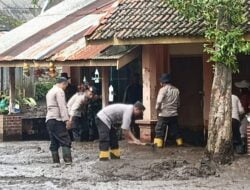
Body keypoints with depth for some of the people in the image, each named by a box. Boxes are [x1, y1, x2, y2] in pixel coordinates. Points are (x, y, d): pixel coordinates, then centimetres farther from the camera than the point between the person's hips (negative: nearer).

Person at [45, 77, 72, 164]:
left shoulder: (50, 92, 25)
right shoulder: (59, 91, -5)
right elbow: (62, 106, -15)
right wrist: (66, 119, -21)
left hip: (49, 120, 9)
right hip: (57, 119, -9)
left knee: (54, 142, 8)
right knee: (65, 141, -11)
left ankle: (56, 161, 4)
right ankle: (68, 160, -21)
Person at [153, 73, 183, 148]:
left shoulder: (163, 89, -10)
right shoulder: (176, 90, 8)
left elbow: (159, 102, -18)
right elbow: (178, 103, 12)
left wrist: (157, 108, -2)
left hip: (164, 114, -5)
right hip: (174, 114, 5)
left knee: (159, 130, 1)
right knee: (175, 130, 15)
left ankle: (159, 143, -7)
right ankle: (180, 142, 17)